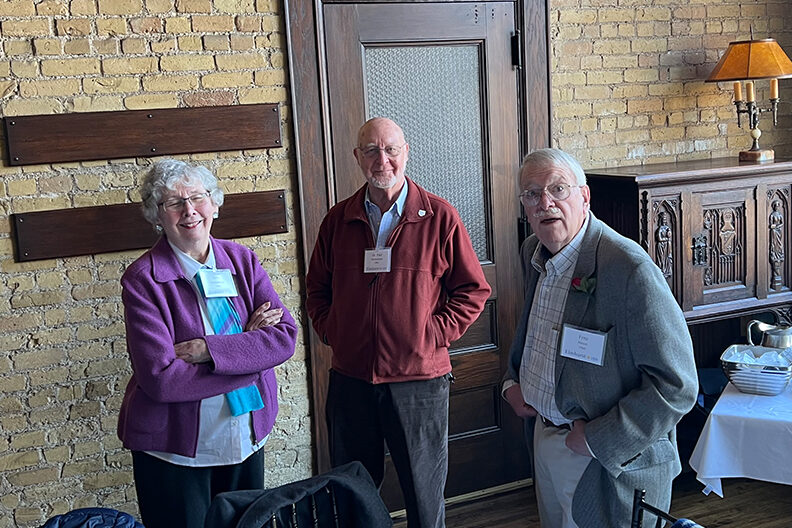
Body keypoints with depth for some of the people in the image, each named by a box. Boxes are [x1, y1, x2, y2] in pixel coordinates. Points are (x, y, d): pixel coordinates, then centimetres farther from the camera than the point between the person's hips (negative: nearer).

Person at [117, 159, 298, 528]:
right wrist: (247, 347, -17)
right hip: (172, 450, -4)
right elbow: (161, 379, -21)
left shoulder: (242, 261, 0)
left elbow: (285, 337, -10)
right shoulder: (142, 279, -13)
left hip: (246, 438, 4)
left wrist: (207, 349, -22)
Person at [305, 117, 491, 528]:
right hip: (350, 377, 3)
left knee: (424, 490, 11)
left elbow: (473, 290, -1)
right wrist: (330, 332, 2)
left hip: (419, 379, -3)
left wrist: (435, 334, -10)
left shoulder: (439, 217, -5)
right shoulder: (338, 220, 5)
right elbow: (317, 288, 16)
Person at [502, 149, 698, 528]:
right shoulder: (533, 252, 2)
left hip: (612, 463, -7)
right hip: (544, 439, 7)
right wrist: (511, 381, 5)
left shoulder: (629, 267, -25)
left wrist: (598, 439, -22)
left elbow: (676, 386, -25)